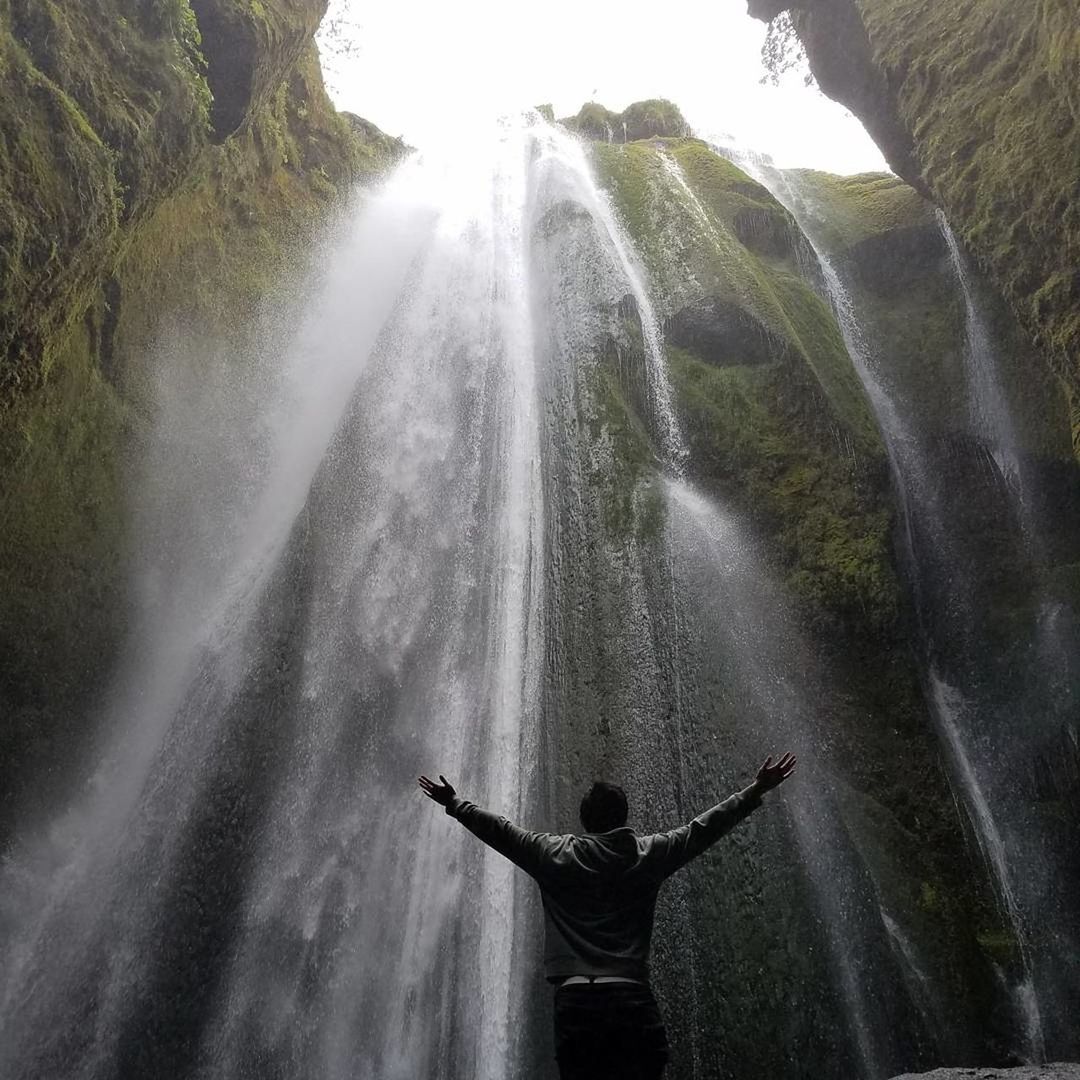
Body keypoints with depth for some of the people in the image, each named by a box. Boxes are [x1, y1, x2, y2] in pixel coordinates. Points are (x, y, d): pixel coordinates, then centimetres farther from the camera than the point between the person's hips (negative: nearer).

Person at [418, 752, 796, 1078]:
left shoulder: (557, 856, 7)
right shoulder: (648, 854, 7)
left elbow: (500, 831, 15)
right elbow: (704, 827, 12)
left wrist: (453, 803, 27)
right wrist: (756, 791, 19)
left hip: (576, 1000, 1)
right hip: (633, 1000, 0)